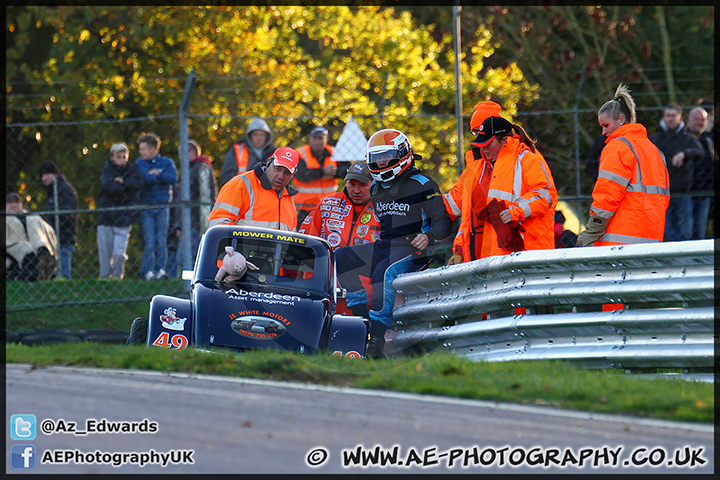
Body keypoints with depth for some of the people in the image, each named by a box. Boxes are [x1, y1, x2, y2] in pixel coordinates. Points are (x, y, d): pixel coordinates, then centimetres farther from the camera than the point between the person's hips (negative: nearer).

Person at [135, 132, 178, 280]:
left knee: (161, 240, -2)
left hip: (163, 206, 0)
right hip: (146, 206, 0)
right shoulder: (139, 163, 7)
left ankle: (160, 269, 1)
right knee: (149, 241, -5)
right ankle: (148, 271, -2)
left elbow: (173, 178, -9)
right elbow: (143, 179, -11)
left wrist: (156, 174, -9)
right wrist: (161, 177, -6)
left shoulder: (166, 162, 7)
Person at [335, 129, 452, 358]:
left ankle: (378, 334, -37)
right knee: (340, 258, -10)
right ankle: (361, 315, -12)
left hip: (412, 248, -8)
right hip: (383, 245, 8)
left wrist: (428, 236, -26)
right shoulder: (375, 189, 18)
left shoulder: (422, 185, -5)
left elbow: (443, 223, -7)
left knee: (384, 273, -37)